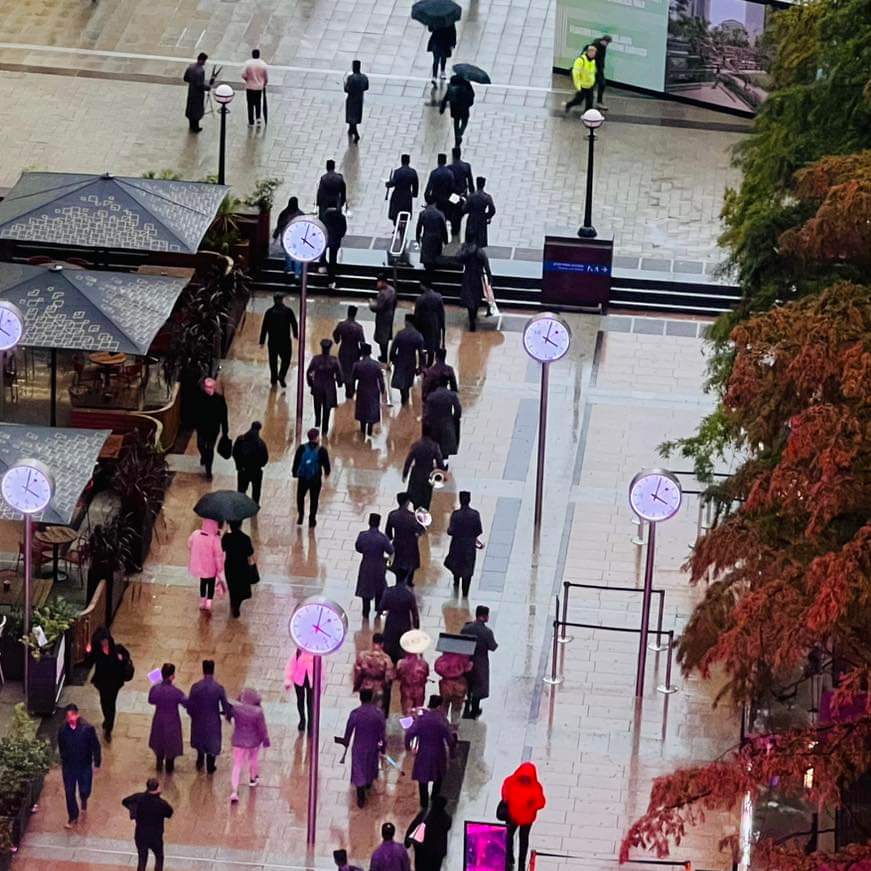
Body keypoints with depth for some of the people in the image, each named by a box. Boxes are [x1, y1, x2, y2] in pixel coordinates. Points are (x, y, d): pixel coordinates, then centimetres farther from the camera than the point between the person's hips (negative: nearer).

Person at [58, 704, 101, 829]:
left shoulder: (87, 728, -21)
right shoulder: (63, 730, -14)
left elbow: (96, 747, -10)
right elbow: (61, 747, 3)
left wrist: (97, 763, -6)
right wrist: (62, 760, 14)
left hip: (85, 766, -1)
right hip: (68, 767, 1)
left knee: (84, 791, 11)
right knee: (69, 793, 9)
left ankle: (84, 801, 49)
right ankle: (73, 817, 29)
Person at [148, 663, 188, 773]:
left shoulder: (155, 689, -20)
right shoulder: (176, 692, -30)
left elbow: (151, 701, -1)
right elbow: (187, 704, -17)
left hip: (159, 720, 3)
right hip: (172, 722, -3)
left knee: (159, 743, 27)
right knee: (171, 743, 21)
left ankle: (159, 765, 45)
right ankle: (169, 767, 39)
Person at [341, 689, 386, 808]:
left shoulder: (355, 713, -20)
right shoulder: (379, 712, -16)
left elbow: (349, 730, -8)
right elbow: (382, 731, -8)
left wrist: (346, 741, 11)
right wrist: (382, 745, 5)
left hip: (359, 746, -2)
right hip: (373, 745, 2)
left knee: (358, 769, 7)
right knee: (371, 764, 28)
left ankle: (361, 797, 3)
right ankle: (368, 783, 53)